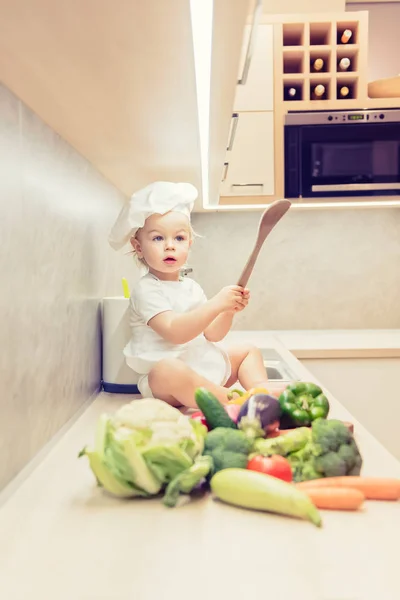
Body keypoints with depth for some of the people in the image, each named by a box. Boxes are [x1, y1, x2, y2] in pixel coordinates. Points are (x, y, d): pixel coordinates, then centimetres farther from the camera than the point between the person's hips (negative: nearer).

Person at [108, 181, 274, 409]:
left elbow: (212, 334, 7)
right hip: (164, 381, -9)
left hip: (207, 369, 9)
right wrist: (216, 304, -30)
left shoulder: (191, 286, 12)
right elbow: (175, 332, -27)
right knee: (169, 370, -41)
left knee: (248, 351, 14)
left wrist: (229, 311, -12)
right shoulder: (147, 290, -13)